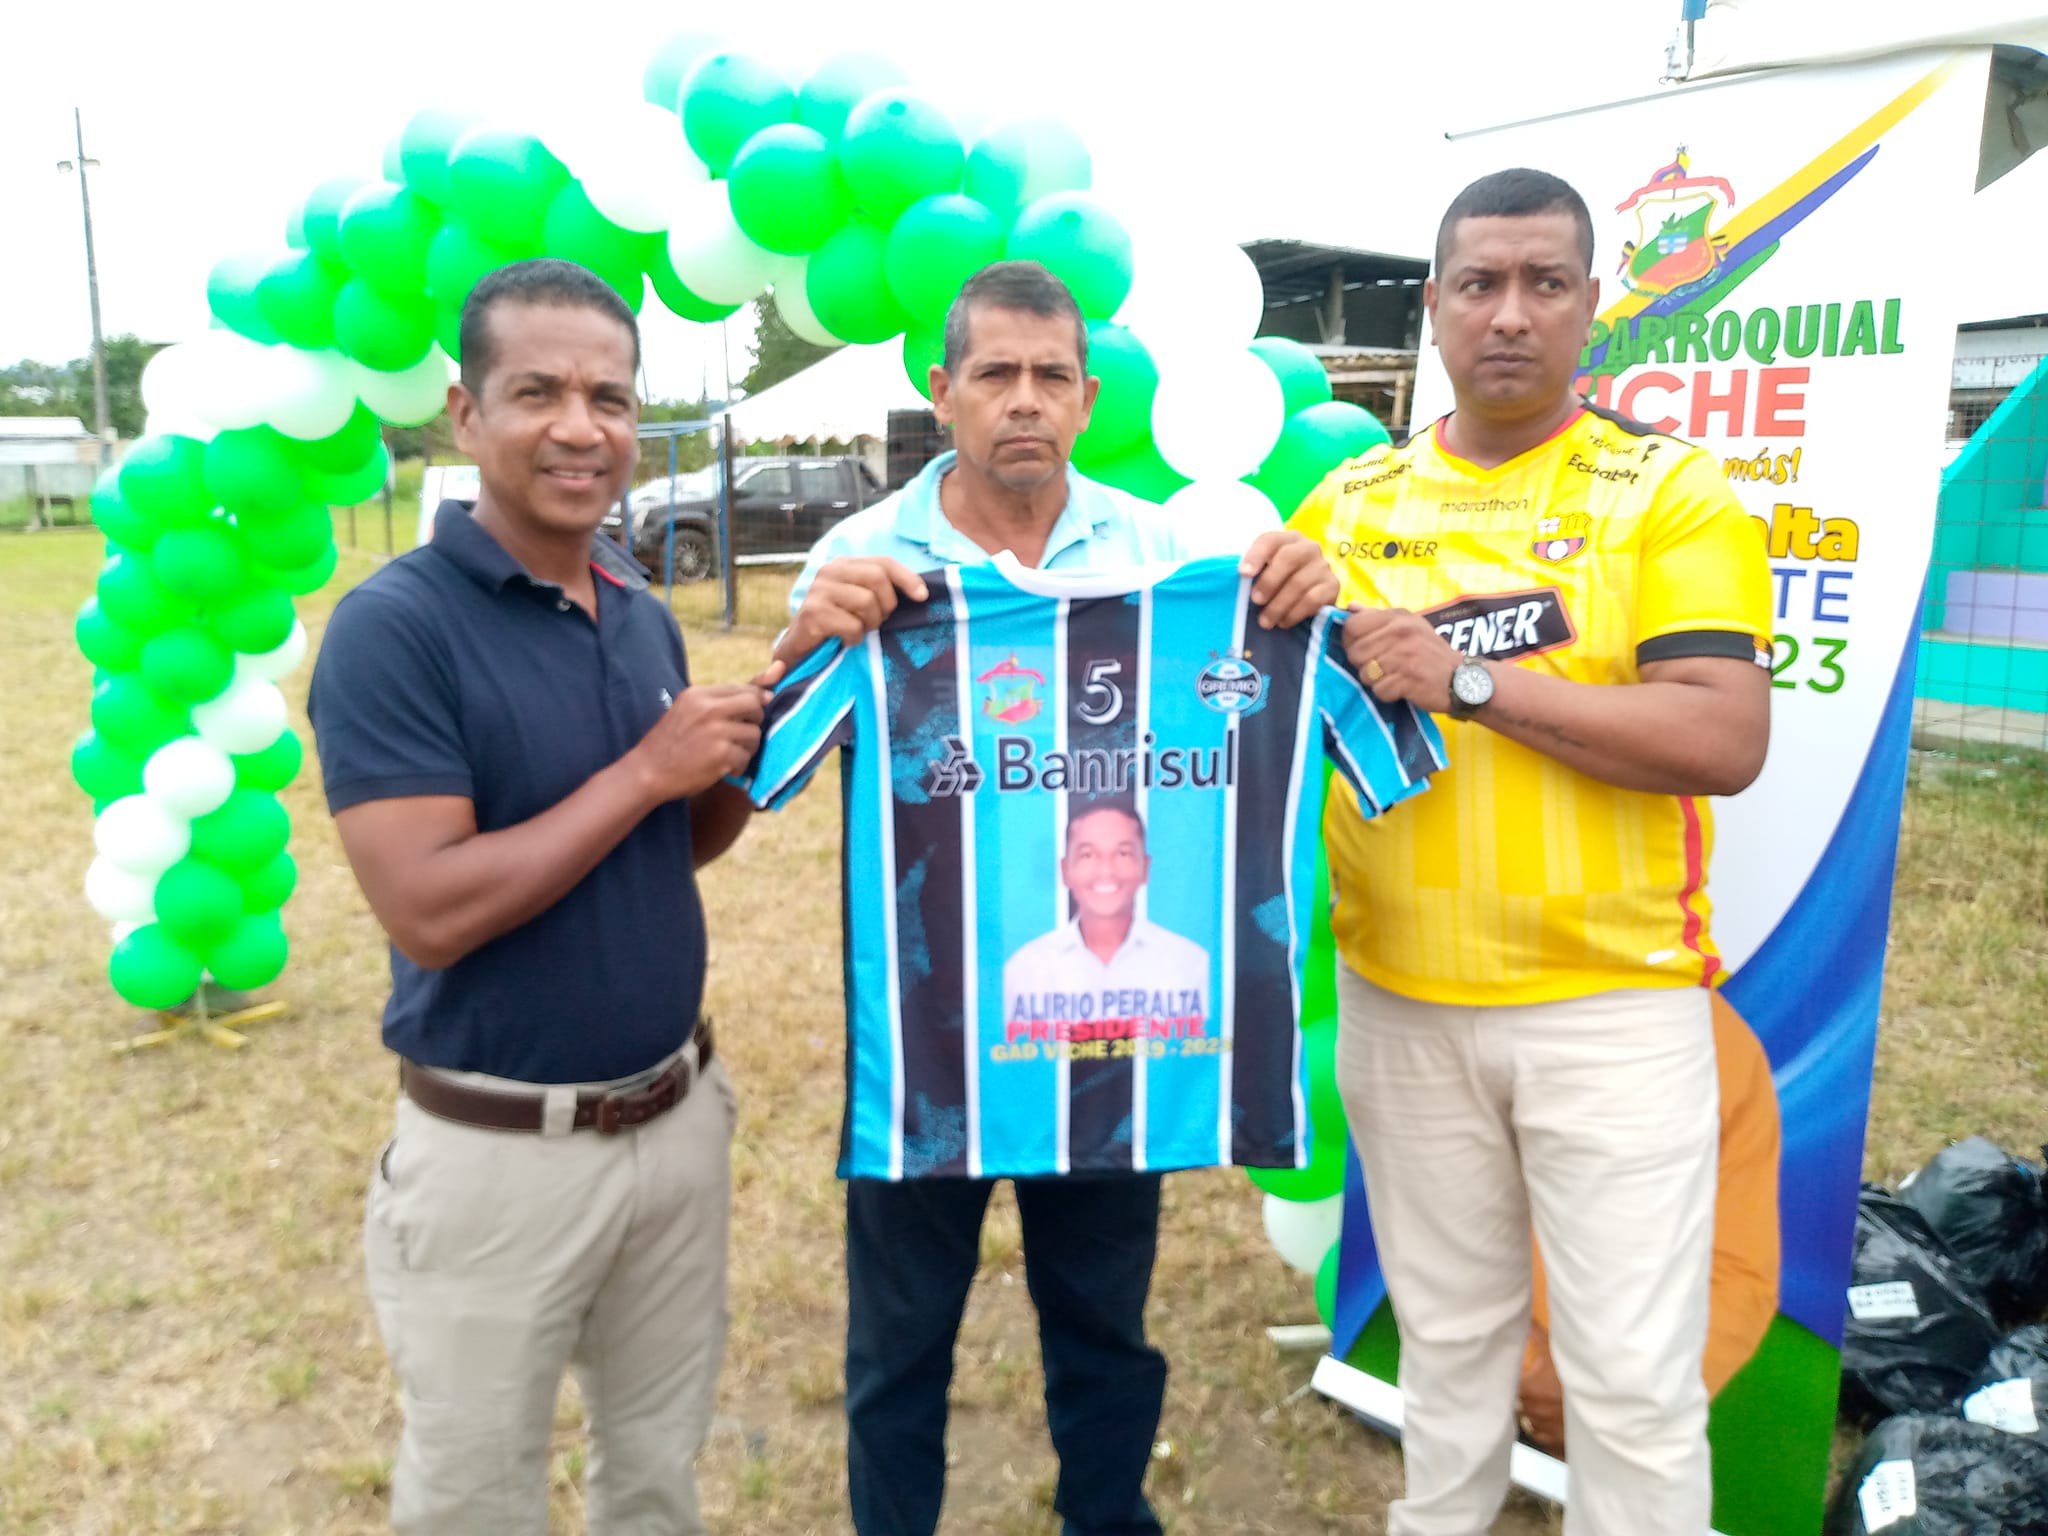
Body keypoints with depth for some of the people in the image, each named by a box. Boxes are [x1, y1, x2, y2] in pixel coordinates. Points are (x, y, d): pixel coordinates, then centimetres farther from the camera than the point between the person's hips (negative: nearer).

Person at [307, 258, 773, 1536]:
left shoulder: (646, 617, 2)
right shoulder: (395, 624, -17)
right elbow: (430, 912, -24)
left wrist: (751, 763, -7)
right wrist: (645, 768, -21)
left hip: (678, 1114, 6)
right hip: (502, 1149, -5)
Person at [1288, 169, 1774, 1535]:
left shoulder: (1669, 490, -4)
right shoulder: (1350, 500, 6)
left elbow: (1725, 741, -16)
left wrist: (1470, 679, -19)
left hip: (1613, 1002, -3)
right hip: (1398, 998, 3)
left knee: (1634, 1375, 6)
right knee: (1446, 1329, 19)